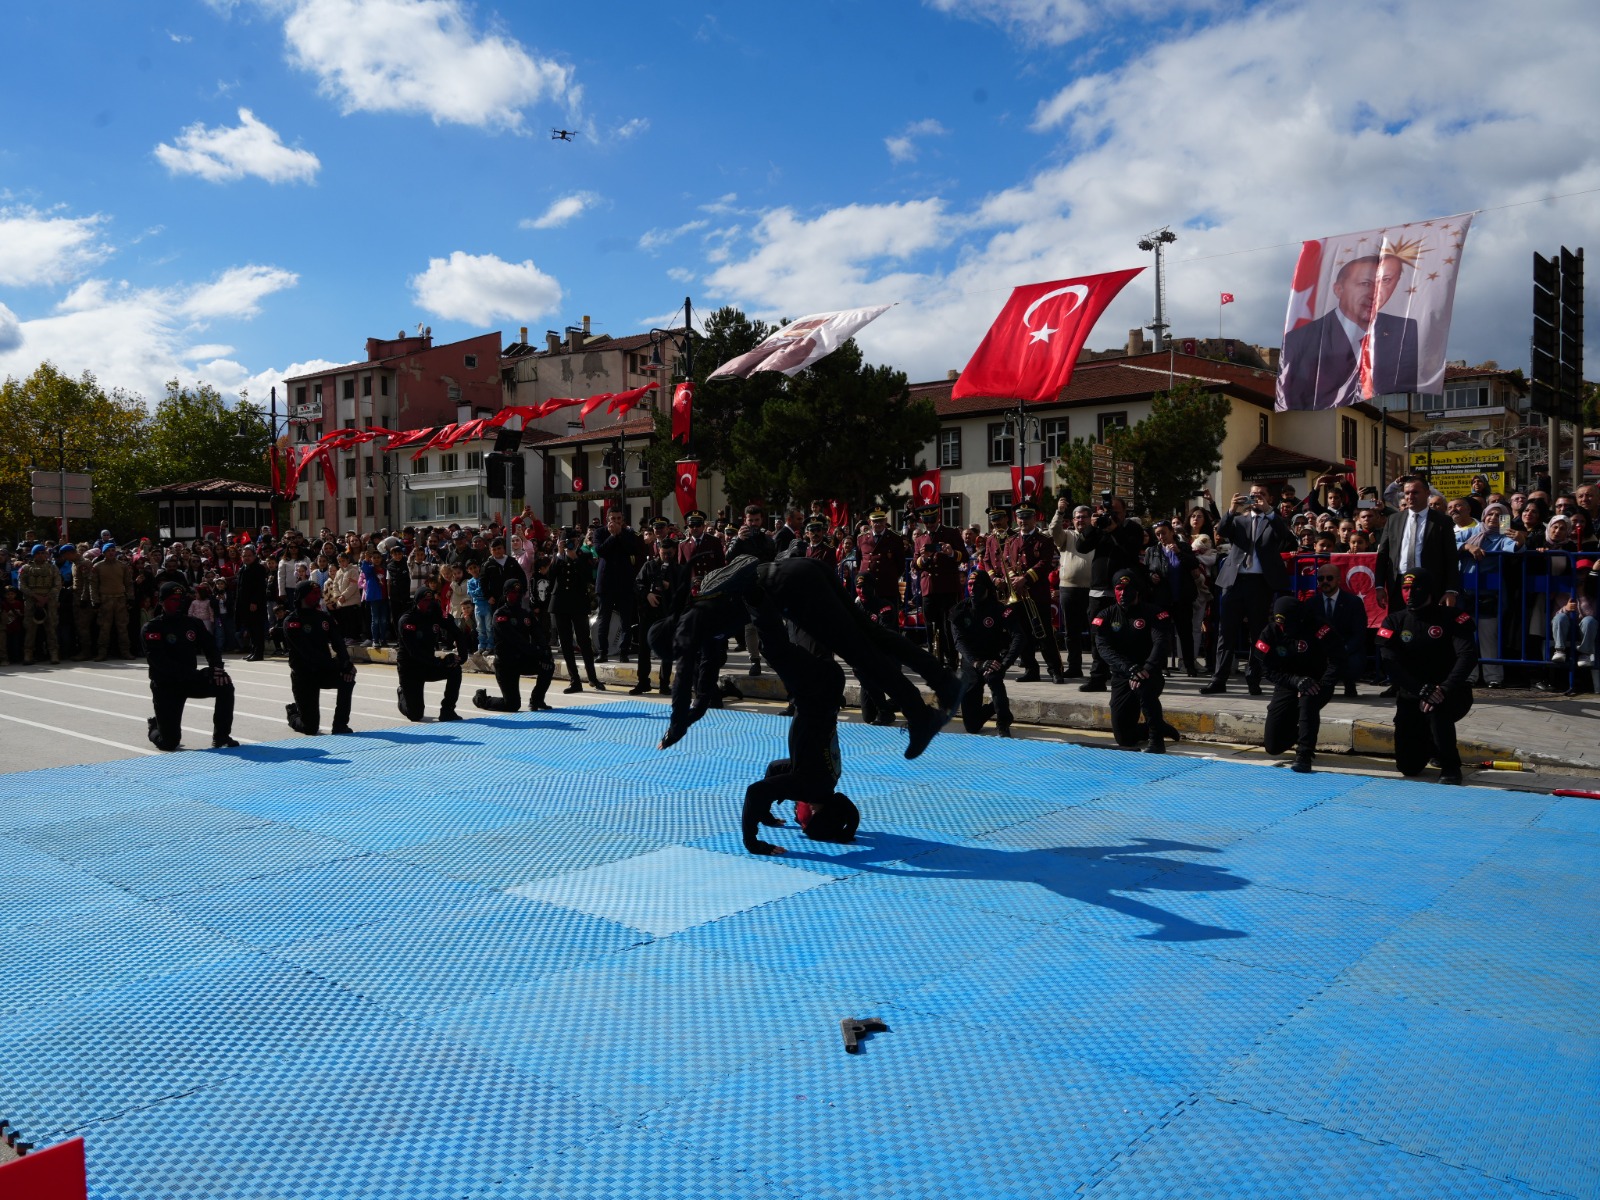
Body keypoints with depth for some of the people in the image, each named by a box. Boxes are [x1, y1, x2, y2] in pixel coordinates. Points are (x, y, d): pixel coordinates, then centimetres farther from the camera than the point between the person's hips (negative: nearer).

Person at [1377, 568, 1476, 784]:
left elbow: (1468, 655, -21)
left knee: (1437, 708, -40)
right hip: (1410, 697, 3)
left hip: (1452, 694, -3)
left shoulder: (1452, 618, -8)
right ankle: (1429, 741, 36)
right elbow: (1390, 663, -13)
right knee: (1409, 767, -1)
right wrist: (1421, 690, -26)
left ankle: (1450, 766, -15)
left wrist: (1444, 689, -33)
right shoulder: (1394, 621, -1)